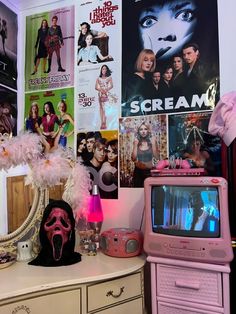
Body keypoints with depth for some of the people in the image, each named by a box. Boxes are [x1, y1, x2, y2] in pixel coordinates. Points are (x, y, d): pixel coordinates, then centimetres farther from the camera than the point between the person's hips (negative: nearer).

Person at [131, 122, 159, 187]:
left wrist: (153, 144, -16)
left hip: (150, 171, -2)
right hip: (138, 171, 2)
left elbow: (157, 157, -11)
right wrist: (135, 145, -12)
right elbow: (133, 159, -9)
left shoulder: (152, 141, -5)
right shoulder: (136, 142, -1)